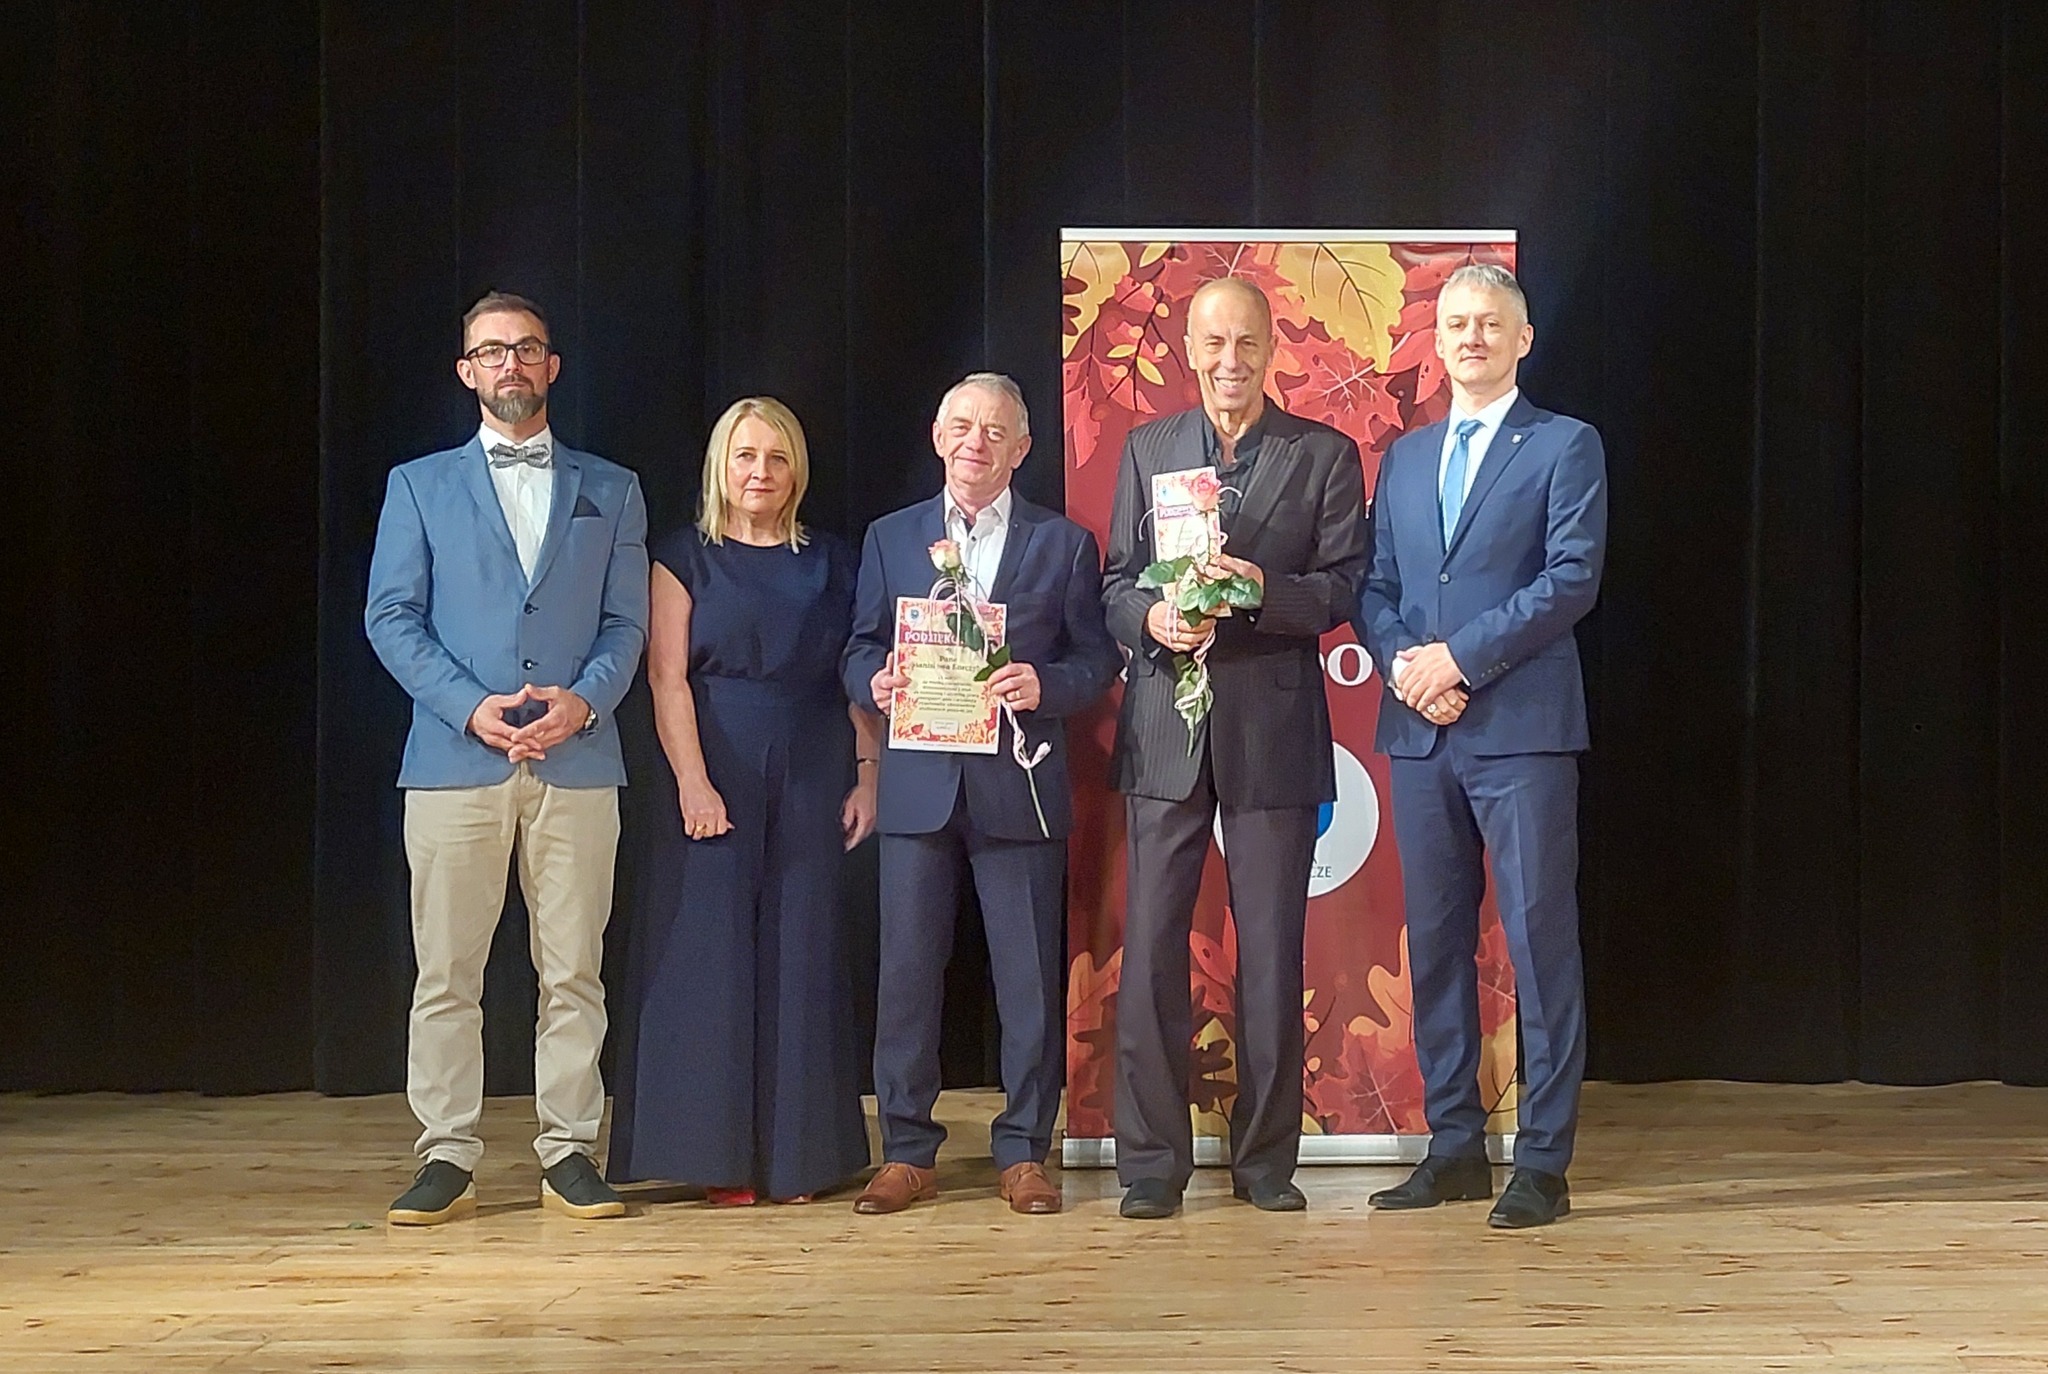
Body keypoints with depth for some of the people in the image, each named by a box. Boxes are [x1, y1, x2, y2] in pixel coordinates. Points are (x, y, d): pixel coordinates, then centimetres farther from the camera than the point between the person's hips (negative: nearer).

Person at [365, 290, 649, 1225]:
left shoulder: (610, 491, 15)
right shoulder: (419, 485, 12)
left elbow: (627, 623, 10)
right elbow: (391, 619, 4)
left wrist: (585, 700, -10)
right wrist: (469, 707, -10)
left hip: (577, 763, 1)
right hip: (453, 761, -1)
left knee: (573, 973, 2)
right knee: (445, 974, 0)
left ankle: (569, 1153, 10)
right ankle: (448, 1158, 7)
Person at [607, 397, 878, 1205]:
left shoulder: (831, 565, 12)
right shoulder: (686, 559, 4)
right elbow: (668, 678, -4)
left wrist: (867, 775, 0)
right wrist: (693, 782, -14)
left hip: (810, 789, 2)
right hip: (717, 783, -2)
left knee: (801, 958, 4)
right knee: (713, 957, -1)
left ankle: (797, 1154, 11)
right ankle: (721, 1159, 5)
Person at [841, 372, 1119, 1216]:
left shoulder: (1064, 544, 9)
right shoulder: (890, 539, 14)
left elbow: (1096, 662, 5)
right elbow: (859, 653, 13)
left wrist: (1042, 685, -15)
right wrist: (876, 684, -9)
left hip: (1019, 787, -1)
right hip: (918, 786, 1)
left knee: (1029, 978, 1)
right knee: (906, 971, 2)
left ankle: (1023, 1153, 11)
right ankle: (906, 1153, 11)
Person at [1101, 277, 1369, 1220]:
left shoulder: (1325, 455, 6)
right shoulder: (1147, 448, 13)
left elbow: (1343, 586, 0)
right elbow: (1116, 580, 10)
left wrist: (1262, 588, -18)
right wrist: (1151, 618, -11)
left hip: (1273, 725, -1)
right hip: (1165, 725, 1)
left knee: (1272, 952, 4)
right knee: (1151, 947, -1)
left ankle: (1266, 1158, 14)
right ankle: (1151, 1160, 7)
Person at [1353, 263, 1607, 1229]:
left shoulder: (1565, 447, 4)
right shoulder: (1403, 457, 19)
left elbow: (1572, 577, -8)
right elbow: (1374, 588, 14)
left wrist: (1459, 656, -13)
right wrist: (1402, 663, -6)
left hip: (1521, 725, -5)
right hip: (1419, 733, 5)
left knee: (1540, 939, -4)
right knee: (1434, 941, 7)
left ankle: (1543, 1161, 1)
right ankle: (1454, 1147, 16)